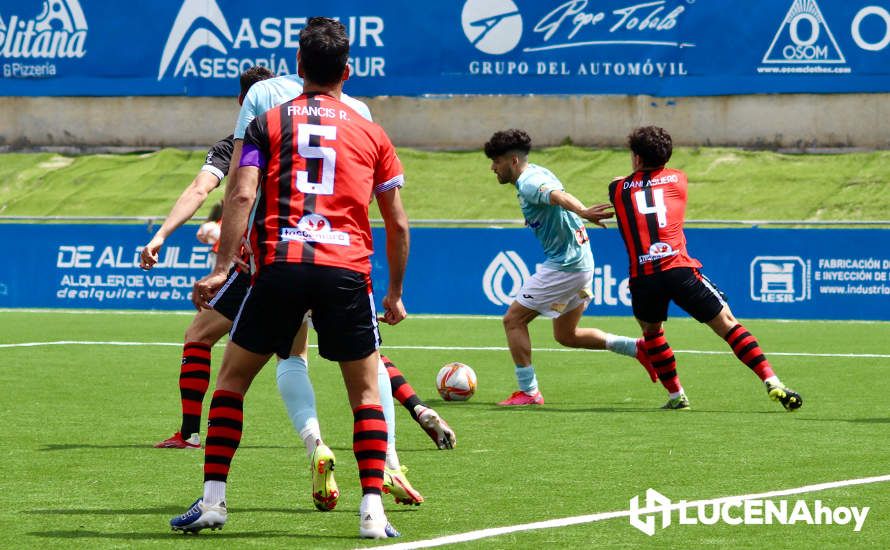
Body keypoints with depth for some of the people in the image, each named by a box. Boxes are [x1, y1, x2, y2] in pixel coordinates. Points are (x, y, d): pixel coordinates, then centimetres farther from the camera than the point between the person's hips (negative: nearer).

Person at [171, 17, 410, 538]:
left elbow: (242, 195, -3)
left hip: (280, 264, 0)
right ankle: (373, 510, -1)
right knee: (366, 391, 11)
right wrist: (396, 293, 23)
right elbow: (398, 224, 13)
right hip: (348, 269, 0)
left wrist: (222, 268, -5)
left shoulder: (268, 123, 11)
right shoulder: (371, 133, 14)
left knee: (232, 378, 14)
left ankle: (213, 500, 9)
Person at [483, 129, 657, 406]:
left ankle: (528, 392, -2)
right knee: (566, 336, 18)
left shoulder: (528, 183, -18)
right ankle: (638, 348, 14)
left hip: (563, 266, -10)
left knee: (513, 319, -3)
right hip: (580, 261, 10)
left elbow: (558, 196, -39)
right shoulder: (537, 171, 13)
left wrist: (583, 212, -57)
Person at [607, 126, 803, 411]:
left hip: (642, 276, 0)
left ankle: (676, 395, 21)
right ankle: (772, 382, -6)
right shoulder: (677, 179, 16)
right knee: (727, 324, 6)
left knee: (651, 331, 27)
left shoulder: (618, 188, 12)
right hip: (679, 269, 0)